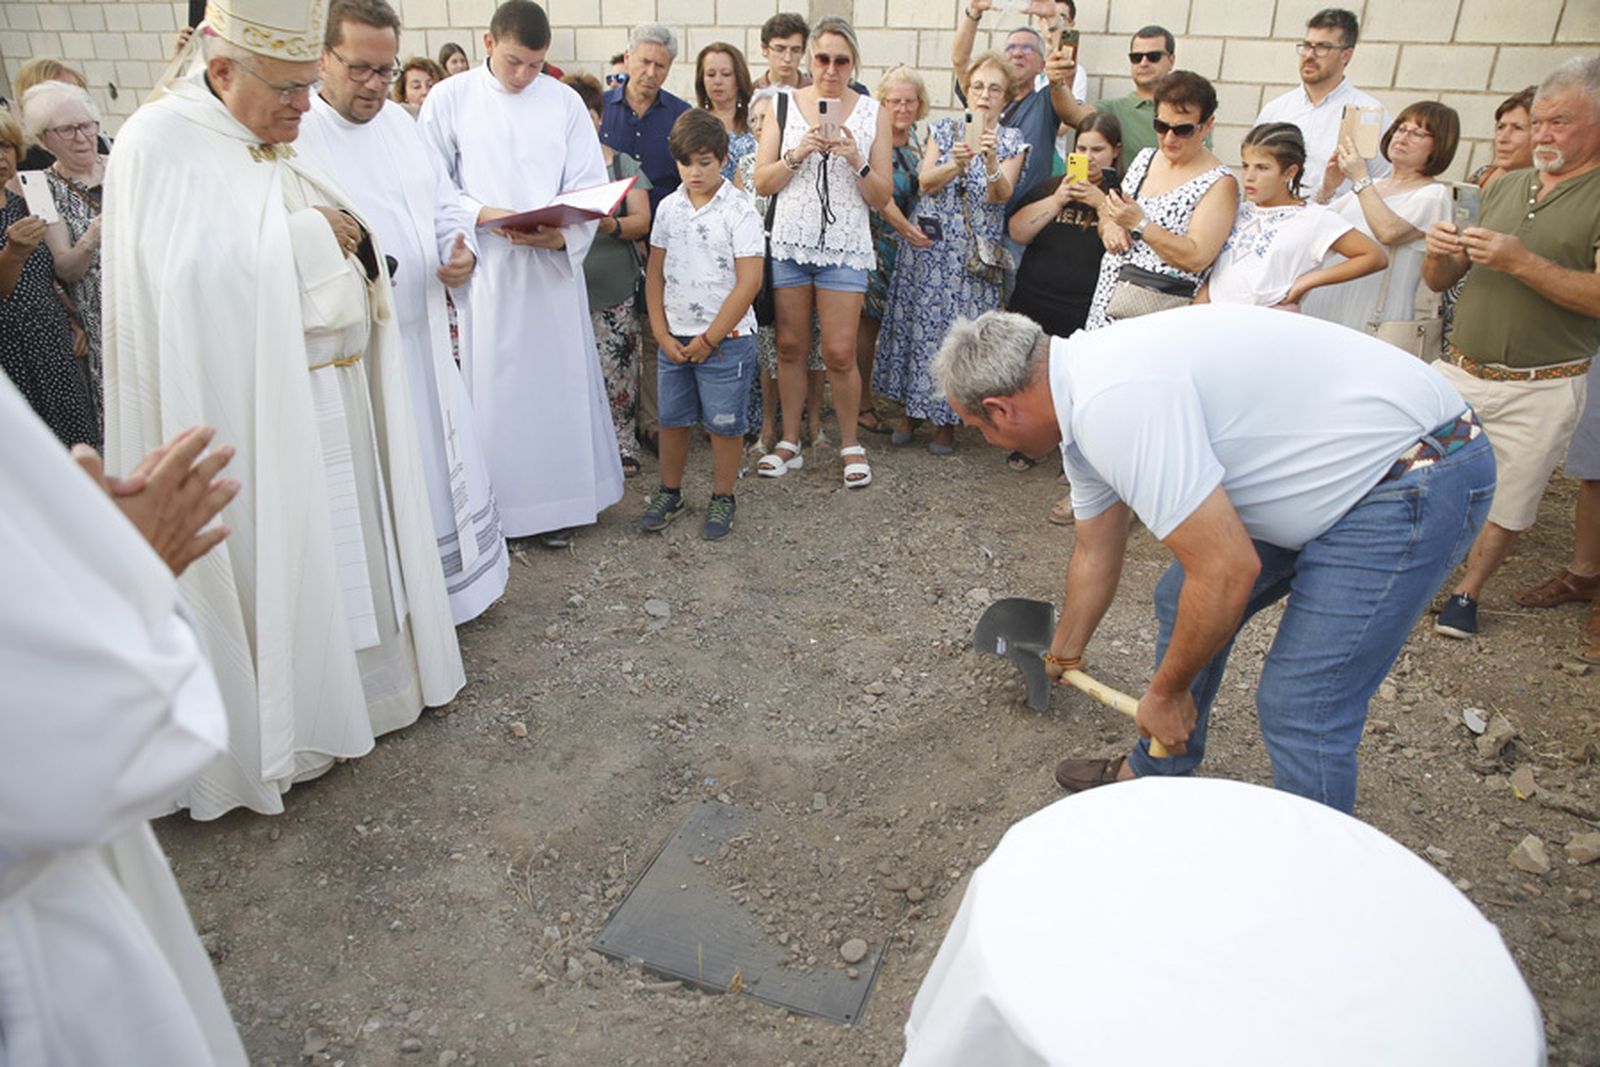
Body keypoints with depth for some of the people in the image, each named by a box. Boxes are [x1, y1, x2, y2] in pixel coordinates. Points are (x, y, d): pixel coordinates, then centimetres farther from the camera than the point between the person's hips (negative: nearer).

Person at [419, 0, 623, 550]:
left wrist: (563, 234, -18)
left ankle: (557, 500, 17)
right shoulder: (449, 100, 1)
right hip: (486, 266, -1)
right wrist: (486, 214, -16)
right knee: (493, 384, 4)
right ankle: (498, 500, 16)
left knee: (556, 379, 5)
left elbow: (590, 185, 1)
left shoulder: (565, 102, 4)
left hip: (554, 263, 1)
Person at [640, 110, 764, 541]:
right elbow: (655, 273, 8)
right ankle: (669, 493, 29)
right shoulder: (669, 207, 6)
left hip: (726, 339, -5)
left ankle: (722, 499, 21)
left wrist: (709, 338, -13)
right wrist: (662, 334, -1)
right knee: (672, 418, 13)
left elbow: (749, 282, -14)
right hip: (675, 338, 5)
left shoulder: (739, 210, -10)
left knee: (724, 423, 5)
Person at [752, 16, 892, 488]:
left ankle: (850, 444, 15)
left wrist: (856, 161, -14)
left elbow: (882, 197, 2)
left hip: (846, 247, -1)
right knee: (790, 346, 7)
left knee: (839, 354, -4)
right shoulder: (783, 104, 4)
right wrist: (797, 154, -14)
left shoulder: (873, 112, 3)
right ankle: (790, 442, 21)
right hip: (790, 242, 1)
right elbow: (761, 182, 1)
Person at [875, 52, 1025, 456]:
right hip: (930, 242, 1)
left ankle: (946, 418, 12)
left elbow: (1001, 196, -10)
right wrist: (955, 164, -25)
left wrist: (990, 162, -29)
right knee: (919, 320, 2)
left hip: (976, 252, -1)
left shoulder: (1011, 140, 4)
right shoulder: (943, 130, 8)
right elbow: (925, 182, -6)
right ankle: (910, 409, 17)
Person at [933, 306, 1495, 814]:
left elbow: (1227, 572, -26)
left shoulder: (1113, 403, -28)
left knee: (1299, 710, -9)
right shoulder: (1086, 394, 5)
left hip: (1416, 475, -10)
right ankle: (1155, 774, 36)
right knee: (1182, 601, 16)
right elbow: (1095, 553, 20)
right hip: (1334, 466, 10)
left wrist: (1165, 692, -9)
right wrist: (1063, 655, 36)